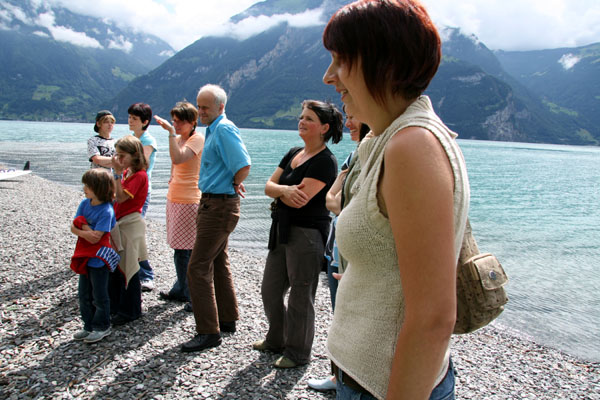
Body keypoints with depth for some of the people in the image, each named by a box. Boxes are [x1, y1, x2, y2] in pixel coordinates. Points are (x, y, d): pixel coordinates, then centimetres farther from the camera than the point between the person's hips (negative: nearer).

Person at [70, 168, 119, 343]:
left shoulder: (106, 211, -21)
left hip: (99, 259, -7)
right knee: (84, 295, 16)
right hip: (84, 257, 8)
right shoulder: (85, 204, 2)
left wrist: (81, 226, -12)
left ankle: (102, 327, 23)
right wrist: (86, 230, -18)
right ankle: (89, 326, 31)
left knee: (99, 296, 7)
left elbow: (94, 238, -23)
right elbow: (73, 227, -1)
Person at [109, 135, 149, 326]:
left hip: (130, 225, -9)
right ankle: (116, 305, 28)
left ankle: (130, 310, 10)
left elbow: (121, 197, -22)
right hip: (119, 223, 9)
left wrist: (117, 173, -22)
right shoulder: (126, 173, 12)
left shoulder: (139, 175, -15)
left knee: (128, 268, -1)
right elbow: (117, 197, 13)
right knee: (115, 266, 15)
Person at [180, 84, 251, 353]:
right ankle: (227, 319, 30)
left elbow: (244, 165, -26)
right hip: (214, 203, 11)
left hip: (219, 206, -11)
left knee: (198, 268, -9)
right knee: (218, 263, 18)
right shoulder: (214, 129, 16)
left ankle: (208, 332, -2)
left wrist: (233, 185, -10)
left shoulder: (224, 129, -16)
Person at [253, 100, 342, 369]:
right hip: (282, 230, 9)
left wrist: (277, 191, -4)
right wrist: (284, 190, -15)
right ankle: (276, 339, 38)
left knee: (300, 296, 4)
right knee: (270, 290, 17)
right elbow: (269, 186, 6)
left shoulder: (325, 162, -14)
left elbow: (299, 200, -23)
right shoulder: (293, 154, 12)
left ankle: (298, 353, 21)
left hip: (307, 233, -9)